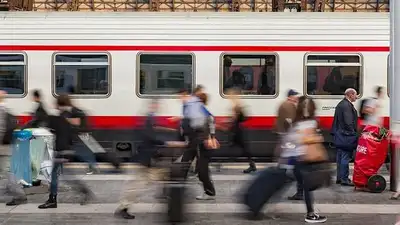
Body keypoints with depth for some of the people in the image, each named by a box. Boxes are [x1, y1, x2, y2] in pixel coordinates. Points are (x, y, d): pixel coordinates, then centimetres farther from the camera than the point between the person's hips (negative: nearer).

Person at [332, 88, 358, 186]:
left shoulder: (340, 104, 16)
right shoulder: (347, 105, -17)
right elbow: (349, 122, -21)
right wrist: (354, 134, -14)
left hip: (339, 136, 11)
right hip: (346, 136, -11)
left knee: (340, 158, 14)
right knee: (345, 158, -6)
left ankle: (339, 178, 20)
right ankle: (344, 179, -4)